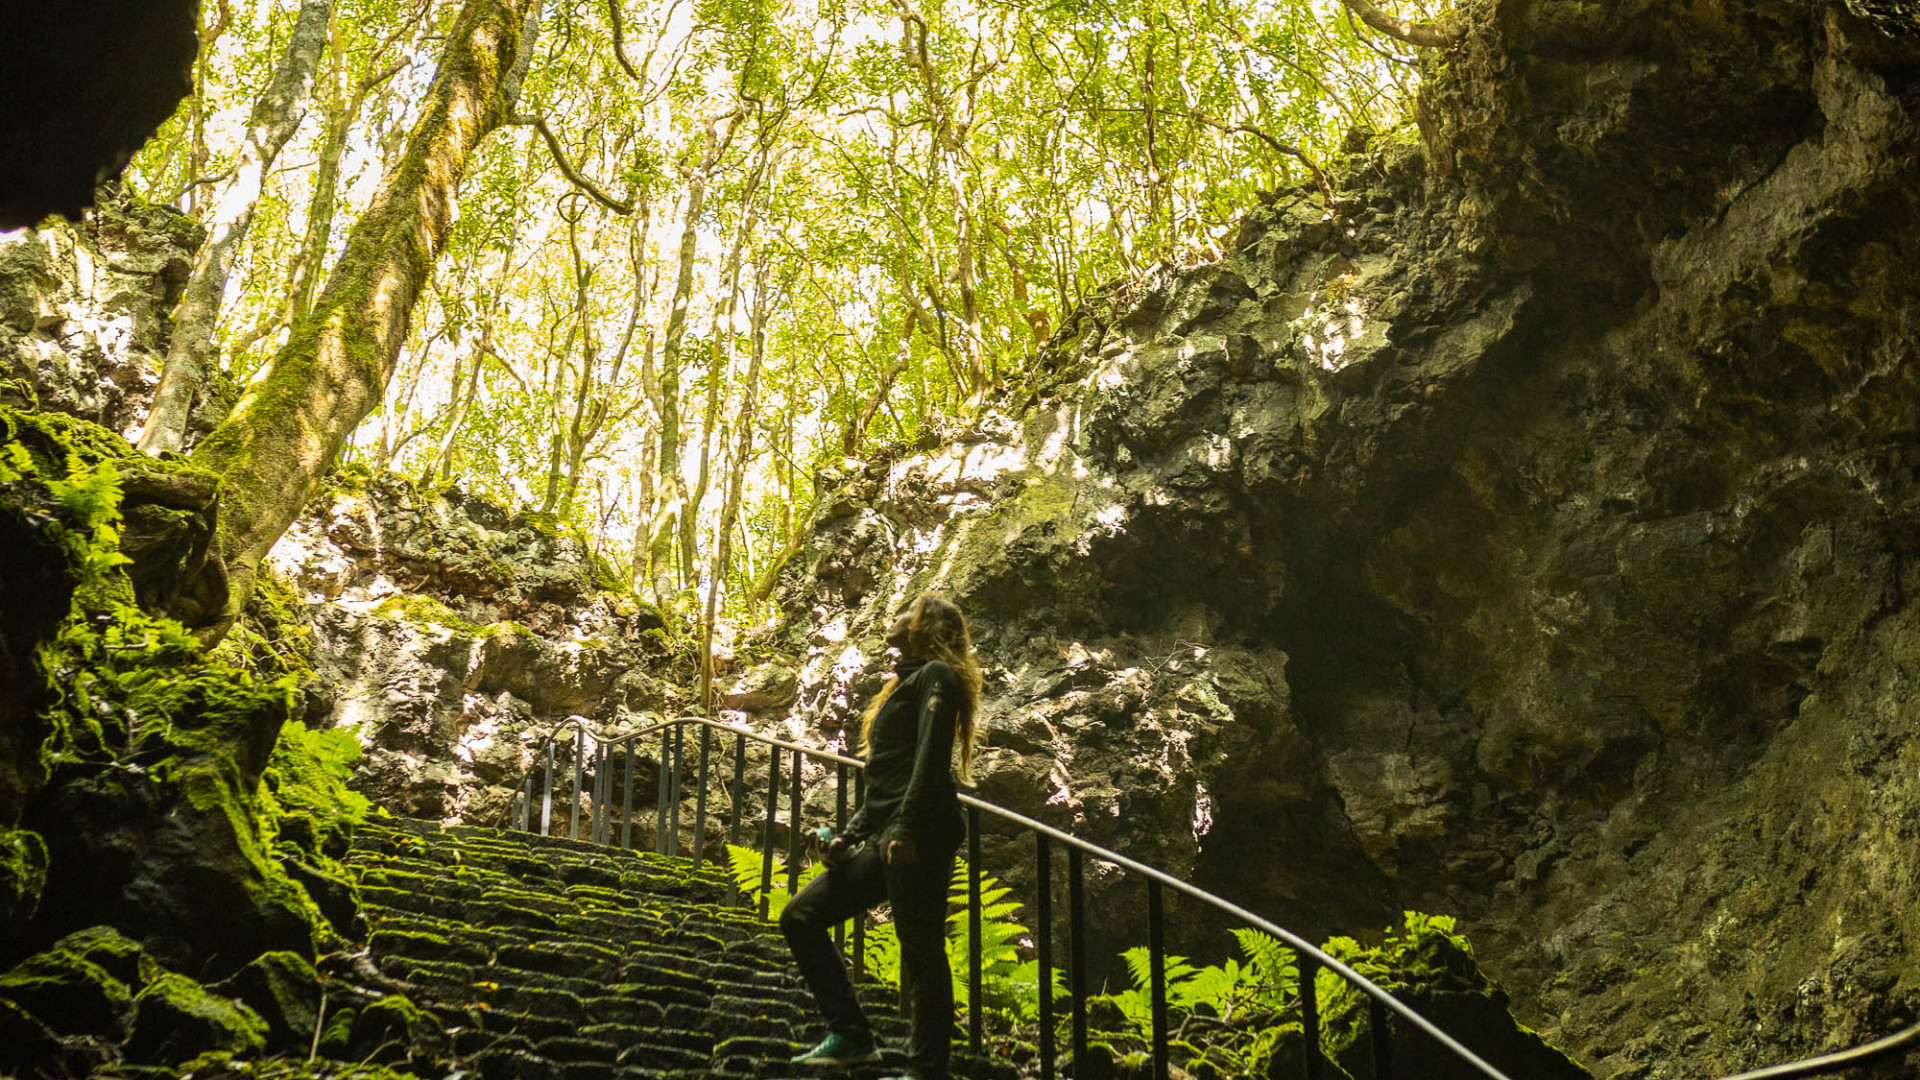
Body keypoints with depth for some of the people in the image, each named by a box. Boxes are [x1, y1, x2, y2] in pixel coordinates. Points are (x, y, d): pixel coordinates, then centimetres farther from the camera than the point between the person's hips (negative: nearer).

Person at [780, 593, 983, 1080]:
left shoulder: (935, 675, -1)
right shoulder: (903, 686, 26)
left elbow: (931, 759, -15)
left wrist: (907, 829, -24)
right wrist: (848, 836, 18)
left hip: (920, 838, -10)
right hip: (884, 839, 10)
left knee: (920, 952, -7)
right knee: (800, 916, 7)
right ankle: (851, 1037, 6)